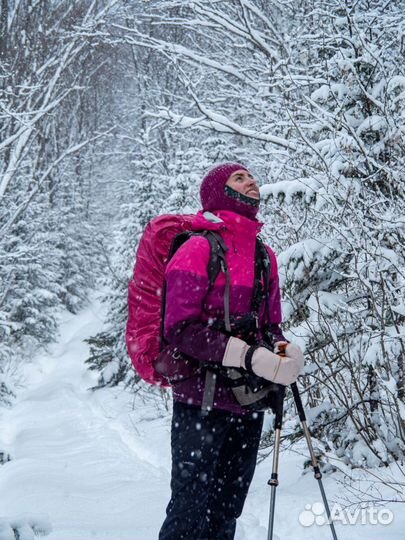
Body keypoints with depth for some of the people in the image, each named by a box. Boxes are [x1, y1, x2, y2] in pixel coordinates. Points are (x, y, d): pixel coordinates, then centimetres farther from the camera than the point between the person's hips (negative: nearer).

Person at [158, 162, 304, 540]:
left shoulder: (264, 255, 11)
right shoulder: (197, 249, -8)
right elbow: (181, 329, -16)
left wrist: (284, 352, -5)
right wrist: (252, 358, -23)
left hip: (248, 406, 6)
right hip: (201, 400, -6)